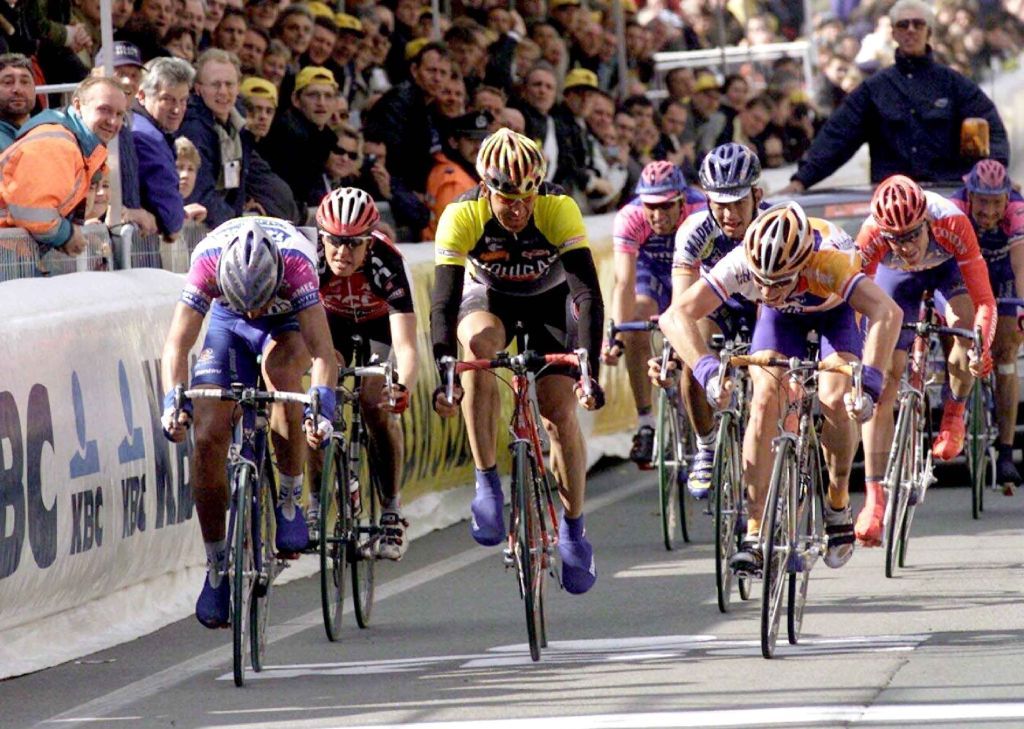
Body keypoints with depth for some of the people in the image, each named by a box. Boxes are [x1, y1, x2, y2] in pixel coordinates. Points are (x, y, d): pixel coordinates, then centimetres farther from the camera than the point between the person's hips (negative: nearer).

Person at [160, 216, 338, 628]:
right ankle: (217, 566, -1)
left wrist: (322, 406, -58)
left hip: (287, 323, -2)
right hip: (228, 324, 2)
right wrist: (173, 402, -52)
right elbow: (177, 343, -36)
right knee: (208, 436, -15)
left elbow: (322, 349, -43)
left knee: (279, 364, -38)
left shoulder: (295, 263, -38)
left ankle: (290, 499, -21)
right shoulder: (207, 264, -34)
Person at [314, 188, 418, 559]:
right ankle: (317, 504, -3)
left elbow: (405, 344, -45)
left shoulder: (387, 262, -38)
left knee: (376, 406, -20)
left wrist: (402, 387, -64)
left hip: (378, 323, -2)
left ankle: (392, 511, -6)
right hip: (333, 321, 2)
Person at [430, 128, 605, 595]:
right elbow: (444, 300, -36)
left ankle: (574, 532, 9)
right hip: (489, 296, 0)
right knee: (478, 348, -33)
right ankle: (487, 485, -24)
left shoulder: (559, 210, -33)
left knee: (560, 413, -10)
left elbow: (589, 294, -37)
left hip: (550, 299, 0)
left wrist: (589, 368, -48)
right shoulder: (462, 216, -32)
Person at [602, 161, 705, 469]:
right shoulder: (629, 219, -33)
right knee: (636, 332, -24)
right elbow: (625, 282, -39)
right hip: (651, 271, 0)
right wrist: (617, 334, -51)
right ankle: (646, 423, -17)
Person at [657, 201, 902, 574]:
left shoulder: (828, 262, -44)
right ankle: (755, 533, -14)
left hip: (835, 308, -2)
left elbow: (887, 313, -56)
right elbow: (676, 316, -44)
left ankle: (838, 504, 4)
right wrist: (707, 370, -59)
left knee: (835, 402, -23)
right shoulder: (740, 264, -38)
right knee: (764, 403, -18)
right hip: (782, 317, 2)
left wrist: (869, 382, -67)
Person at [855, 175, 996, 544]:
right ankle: (875, 499, -10)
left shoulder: (952, 223, -40)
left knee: (964, 324, -32)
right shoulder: (871, 237, -38)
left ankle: (953, 414, -1)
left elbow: (983, 301, -38)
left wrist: (981, 346, -55)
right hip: (896, 277, 1)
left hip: (947, 268, -1)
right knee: (882, 378, -12)